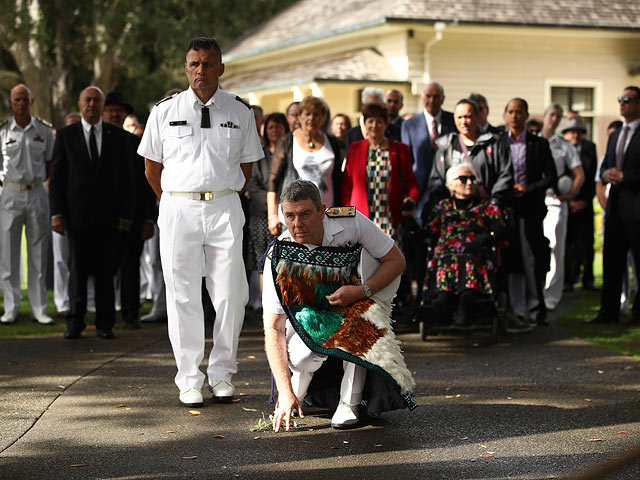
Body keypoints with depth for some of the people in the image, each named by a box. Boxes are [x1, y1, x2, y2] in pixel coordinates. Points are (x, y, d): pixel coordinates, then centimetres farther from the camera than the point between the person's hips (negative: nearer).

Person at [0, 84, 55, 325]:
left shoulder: (44, 130, 5)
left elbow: (49, 164, 12)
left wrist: (36, 181, 3)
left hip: (37, 194, 1)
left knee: (38, 252, 3)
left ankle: (39, 308, 8)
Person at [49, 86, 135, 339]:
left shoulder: (117, 136, 7)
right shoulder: (65, 135, 5)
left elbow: (126, 176, 6)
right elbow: (57, 177, 3)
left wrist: (126, 213, -1)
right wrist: (56, 213, -6)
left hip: (107, 214, 0)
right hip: (77, 214, 0)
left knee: (105, 271, 3)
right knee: (77, 269, 2)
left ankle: (105, 324, 9)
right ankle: (75, 323, 10)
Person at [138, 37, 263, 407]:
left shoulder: (240, 112, 6)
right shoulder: (165, 112, 5)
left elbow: (247, 165, 14)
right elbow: (152, 167, 12)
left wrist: (226, 200, 12)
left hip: (225, 208, 1)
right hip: (178, 208, 0)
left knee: (231, 295, -2)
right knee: (184, 297, 0)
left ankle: (222, 374, 11)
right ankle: (189, 380, 8)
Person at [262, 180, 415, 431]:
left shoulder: (351, 222, -26)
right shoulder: (279, 258, -28)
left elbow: (396, 261, -13)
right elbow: (273, 328, -31)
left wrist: (361, 291, -32)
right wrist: (285, 393, -41)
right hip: (307, 316, 0)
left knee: (354, 316, -35)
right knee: (305, 357, -31)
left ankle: (349, 402, -23)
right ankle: (295, 394, 5)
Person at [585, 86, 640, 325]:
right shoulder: (615, 136, 18)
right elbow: (605, 166, 21)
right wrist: (606, 174, -1)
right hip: (616, 207, 8)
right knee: (612, 261, 9)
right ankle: (609, 311, 14)